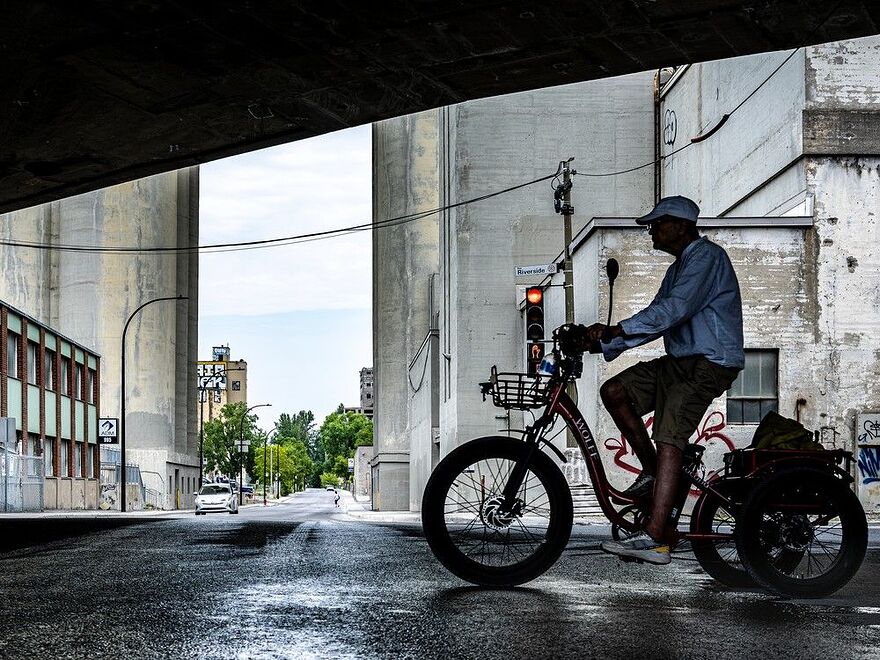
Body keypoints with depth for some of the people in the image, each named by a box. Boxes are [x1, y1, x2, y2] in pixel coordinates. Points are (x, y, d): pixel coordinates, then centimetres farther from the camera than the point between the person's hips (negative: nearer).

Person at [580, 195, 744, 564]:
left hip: (710, 364, -10)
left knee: (669, 439, -20)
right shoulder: (678, 267, 22)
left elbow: (675, 309, -24)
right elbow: (657, 320, 17)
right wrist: (607, 341, 4)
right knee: (614, 391, -3)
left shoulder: (705, 256, -10)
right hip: (681, 360, 10)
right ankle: (652, 471, 6)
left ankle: (654, 538, -25)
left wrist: (617, 330, -28)